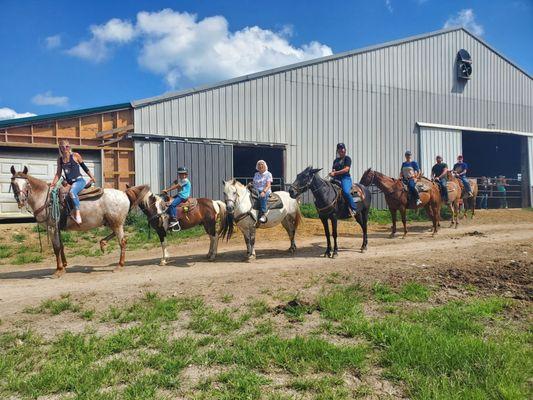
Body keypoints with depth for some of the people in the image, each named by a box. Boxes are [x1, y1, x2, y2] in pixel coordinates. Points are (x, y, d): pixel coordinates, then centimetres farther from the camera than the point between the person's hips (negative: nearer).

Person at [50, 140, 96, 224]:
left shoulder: (75, 155, 1)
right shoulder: (60, 159, 12)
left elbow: (84, 167, 9)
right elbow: (58, 174, 15)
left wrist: (92, 177, 10)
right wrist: (52, 184, 5)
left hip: (79, 181, -8)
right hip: (69, 183, 8)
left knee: (72, 192, -35)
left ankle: (77, 213, -42)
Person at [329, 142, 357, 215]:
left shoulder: (347, 159, 2)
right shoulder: (336, 160, 20)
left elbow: (346, 169, -11)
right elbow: (333, 170, 25)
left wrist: (335, 173, -16)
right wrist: (332, 173, -1)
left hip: (345, 178, -6)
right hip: (336, 179, 7)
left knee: (346, 192, -31)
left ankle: (354, 208, -19)